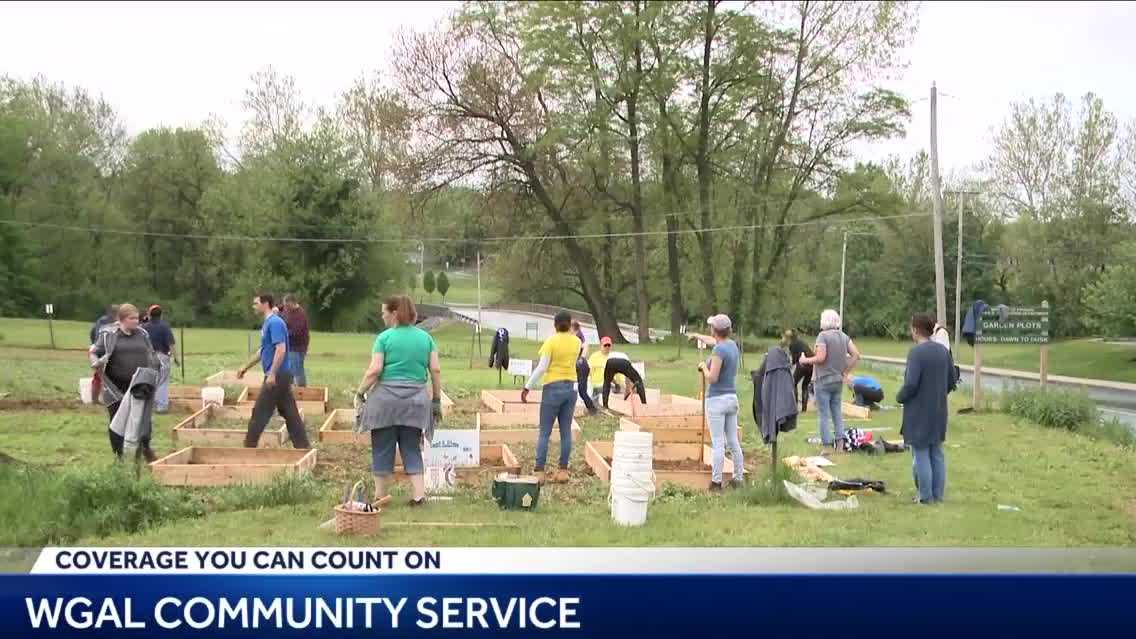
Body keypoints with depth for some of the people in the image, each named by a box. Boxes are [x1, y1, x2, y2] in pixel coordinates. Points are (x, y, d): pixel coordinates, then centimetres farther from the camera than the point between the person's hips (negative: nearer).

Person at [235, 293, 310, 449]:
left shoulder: (275, 323, -15)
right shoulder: (267, 323, 16)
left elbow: (281, 350, -24)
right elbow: (263, 351, 26)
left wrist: (272, 374, -26)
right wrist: (246, 367, 28)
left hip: (277, 376, -10)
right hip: (281, 376, 10)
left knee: (260, 413, -1)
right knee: (290, 413, 8)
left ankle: (250, 447, 7)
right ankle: (303, 446, 9)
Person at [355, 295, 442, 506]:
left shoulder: (384, 337, -3)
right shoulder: (425, 337, 8)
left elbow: (374, 370, -11)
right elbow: (436, 370, 4)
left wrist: (360, 392, 0)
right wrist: (437, 400, 9)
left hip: (386, 399, -3)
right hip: (416, 400, 3)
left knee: (383, 449, 7)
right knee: (412, 449, 10)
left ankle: (380, 495, 15)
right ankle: (419, 494, 1)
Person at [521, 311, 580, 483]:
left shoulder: (551, 341, -10)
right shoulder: (576, 342, 5)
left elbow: (542, 368, -14)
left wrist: (527, 387, -9)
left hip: (553, 388, -5)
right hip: (571, 387, 5)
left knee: (545, 432, 0)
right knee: (566, 431, 8)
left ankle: (539, 471, -2)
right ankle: (563, 471, 9)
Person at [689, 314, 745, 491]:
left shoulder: (719, 350, -16)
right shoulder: (732, 345, 9)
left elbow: (712, 378, -19)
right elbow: (714, 341, 30)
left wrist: (704, 366, 0)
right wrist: (698, 336, 47)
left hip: (717, 400, -8)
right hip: (732, 398, 8)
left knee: (718, 444, -5)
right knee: (734, 442, 12)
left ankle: (716, 482, -2)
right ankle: (739, 478, 18)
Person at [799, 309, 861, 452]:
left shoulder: (823, 336, -14)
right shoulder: (844, 336, 7)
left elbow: (821, 357, -22)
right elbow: (856, 355, 2)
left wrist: (805, 360, -7)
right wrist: (846, 371, 7)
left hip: (823, 381, -6)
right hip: (838, 381, 6)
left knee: (824, 414, 0)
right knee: (837, 412, 14)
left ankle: (827, 445, 1)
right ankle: (839, 443, 13)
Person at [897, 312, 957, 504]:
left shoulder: (916, 352, -18)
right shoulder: (943, 351, 6)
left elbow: (911, 384, -23)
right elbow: (951, 382, 11)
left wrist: (900, 397, -5)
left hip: (919, 412, -7)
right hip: (939, 411, 7)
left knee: (921, 454, 1)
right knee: (937, 454, 14)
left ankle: (925, 496, 6)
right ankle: (938, 494, 21)